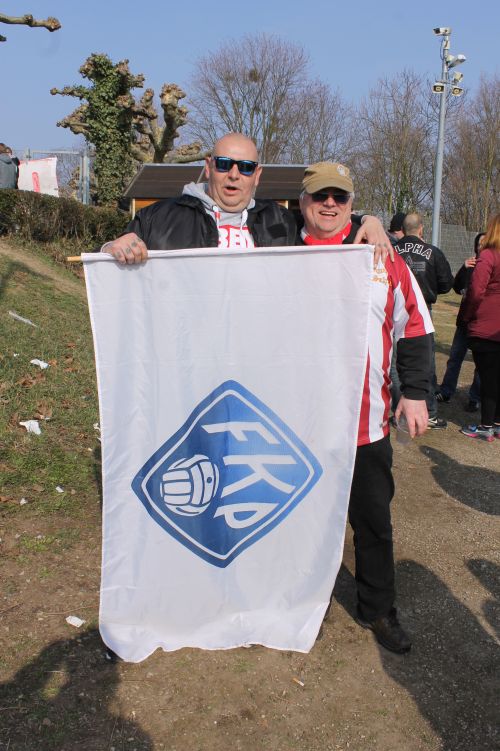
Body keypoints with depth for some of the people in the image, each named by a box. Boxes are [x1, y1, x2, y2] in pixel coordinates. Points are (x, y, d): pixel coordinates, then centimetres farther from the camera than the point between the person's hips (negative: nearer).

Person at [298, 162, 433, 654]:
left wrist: (415, 393, 1)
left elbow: (413, 328, 6)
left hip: (366, 422, 1)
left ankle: (378, 610, 33)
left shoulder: (383, 258, 2)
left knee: (373, 520, 13)